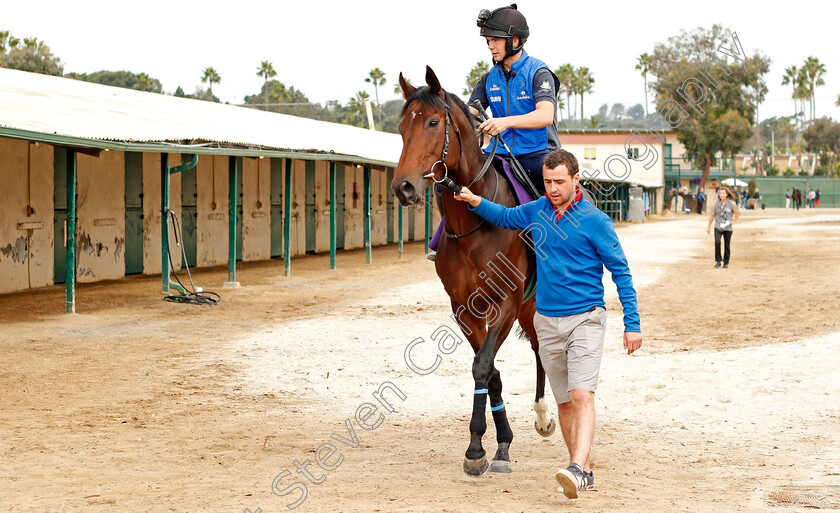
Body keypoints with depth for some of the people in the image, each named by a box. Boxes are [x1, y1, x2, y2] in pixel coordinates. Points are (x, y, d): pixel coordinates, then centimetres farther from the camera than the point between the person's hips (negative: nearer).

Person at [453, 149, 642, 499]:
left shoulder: (595, 221, -8)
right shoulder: (536, 211, 6)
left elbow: (621, 272, -5)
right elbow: (505, 217, 26)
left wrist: (632, 323, -9)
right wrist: (475, 202, 6)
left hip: (585, 320, -5)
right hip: (547, 322, 5)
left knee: (582, 395, -19)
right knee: (564, 401, 9)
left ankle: (577, 469, -28)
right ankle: (583, 473, 19)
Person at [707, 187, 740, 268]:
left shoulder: (731, 204, -4)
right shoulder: (716, 204, 3)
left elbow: (738, 213, 10)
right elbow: (712, 215, 13)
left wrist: (733, 221, 3)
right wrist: (709, 226, 19)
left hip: (728, 228, 0)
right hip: (718, 227, 1)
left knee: (727, 246, 3)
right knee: (717, 242, -20)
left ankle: (726, 263, 18)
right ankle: (718, 261, -10)